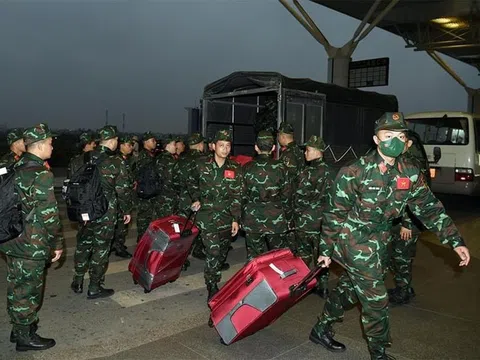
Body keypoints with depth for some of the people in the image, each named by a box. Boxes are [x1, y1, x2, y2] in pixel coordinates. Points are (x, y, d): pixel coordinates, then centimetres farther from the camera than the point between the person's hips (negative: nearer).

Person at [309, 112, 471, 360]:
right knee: (376, 300, -2)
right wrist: (326, 249, -9)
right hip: (354, 240, -6)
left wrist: (455, 241, -2)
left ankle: (321, 329, 39)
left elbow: (429, 208, 4)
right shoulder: (354, 172, -18)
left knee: (348, 289, 19)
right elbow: (335, 213, -13)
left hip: (379, 242, 6)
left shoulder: (410, 173, -3)